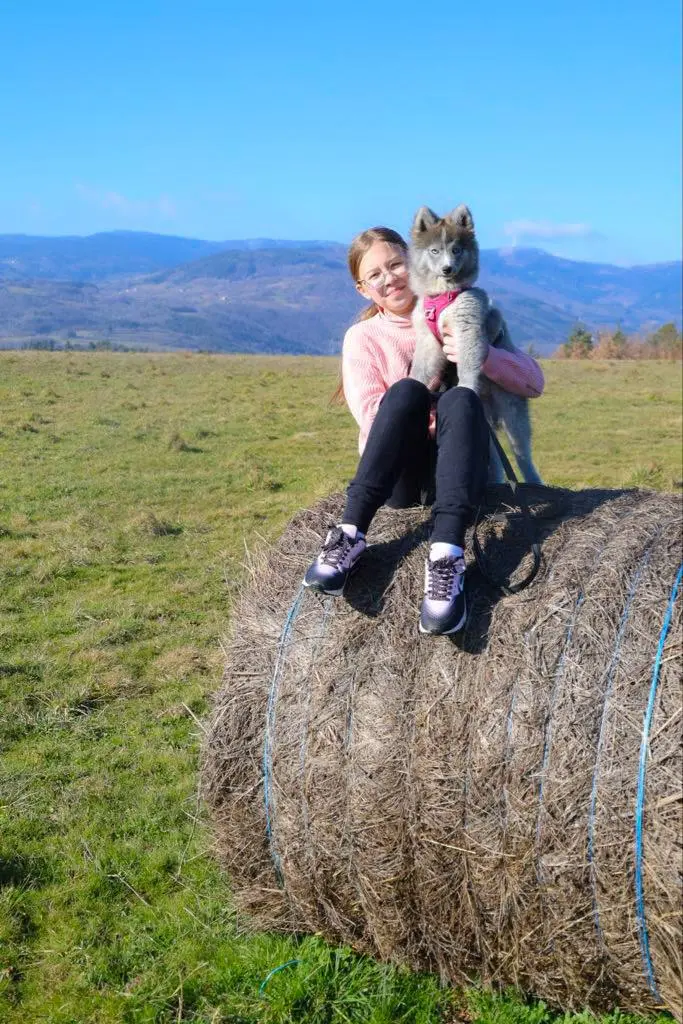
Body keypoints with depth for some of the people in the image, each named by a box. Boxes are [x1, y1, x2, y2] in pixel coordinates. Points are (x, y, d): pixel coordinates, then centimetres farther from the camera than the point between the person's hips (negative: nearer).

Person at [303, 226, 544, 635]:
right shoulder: (363, 336, 8)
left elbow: (533, 382, 0)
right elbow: (373, 418, -8)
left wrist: (482, 356, -19)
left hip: (455, 474, 1)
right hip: (399, 480, -1)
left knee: (460, 399, -30)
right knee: (406, 391, -28)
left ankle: (447, 560, -48)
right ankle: (350, 536, -39)